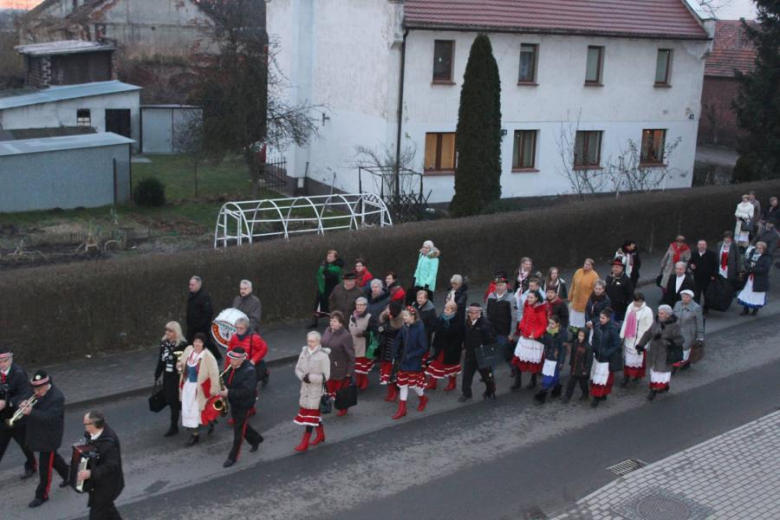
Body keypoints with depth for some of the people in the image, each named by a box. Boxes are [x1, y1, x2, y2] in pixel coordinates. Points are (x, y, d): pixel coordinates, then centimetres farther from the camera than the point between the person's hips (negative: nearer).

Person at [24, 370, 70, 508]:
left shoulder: (57, 397, -26)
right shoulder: (36, 392, -3)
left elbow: (49, 417, -32)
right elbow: (25, 397, 5)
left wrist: (31, 412, -41)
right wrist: (24, 404, -19)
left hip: (49, 437, -8)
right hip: (37, 433, 8)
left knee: (45, 467, 2)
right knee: (51, 457, 25)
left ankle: (42, 495, 15)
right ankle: (68, 474, 46)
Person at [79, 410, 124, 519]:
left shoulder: (108, 442, -34)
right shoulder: (93, 433, -7)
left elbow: (111, 466, -32)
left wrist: (91, 473, -36)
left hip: (107, 485, -9)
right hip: (99, 481, 9)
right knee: (106, 507, 27)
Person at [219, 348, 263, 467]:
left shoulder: (249, 371, -26)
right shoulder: (232, 367, -2)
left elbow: (246, 391, -32)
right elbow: (227, 380, 15)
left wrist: (229, 393, -32)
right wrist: (223, 389, -5)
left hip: (244, 405, -8)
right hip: (234, 403, 8)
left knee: (238, 430, 2)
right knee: (241, 425, 23)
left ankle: (233, 457, 12)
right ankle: (256, 439, 47)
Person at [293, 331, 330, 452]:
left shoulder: (323, 355, -16)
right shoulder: (304, 352, 2)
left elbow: (325, 376, -16)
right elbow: (297, 369, 7)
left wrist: (310, 378, -21)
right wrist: (303, 377, -12)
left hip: (317, 390, -6)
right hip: (305, 388, 6)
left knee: (310, 415, -3)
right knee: (315, 413, 19)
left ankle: (304, 443, 1)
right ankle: (321, 434, 38)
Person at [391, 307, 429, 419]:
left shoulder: (419, 329, -18)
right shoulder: (404, 328, -2)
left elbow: (424, 348, -18)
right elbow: (397, 341, 13)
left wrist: (410, 356, -20)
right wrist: (396, 354, 1)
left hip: (414, 363, -6)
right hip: (403, 362, 6)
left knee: (413, 383, 5)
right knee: (403, 384, 9)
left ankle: (423, 398, 36)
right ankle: (402, 409, 16)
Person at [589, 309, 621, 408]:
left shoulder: (612, 330, -18)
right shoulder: (597, 327, -3)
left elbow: (616, 345, -14)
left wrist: (606, 353, -21)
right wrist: (594, 349, -5)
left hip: (607, 359, -6)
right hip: (597, 356, 6)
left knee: (602, 378, 1)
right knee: (595, 377, 13)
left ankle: (597, 398, 8)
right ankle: (603, 395, 28)